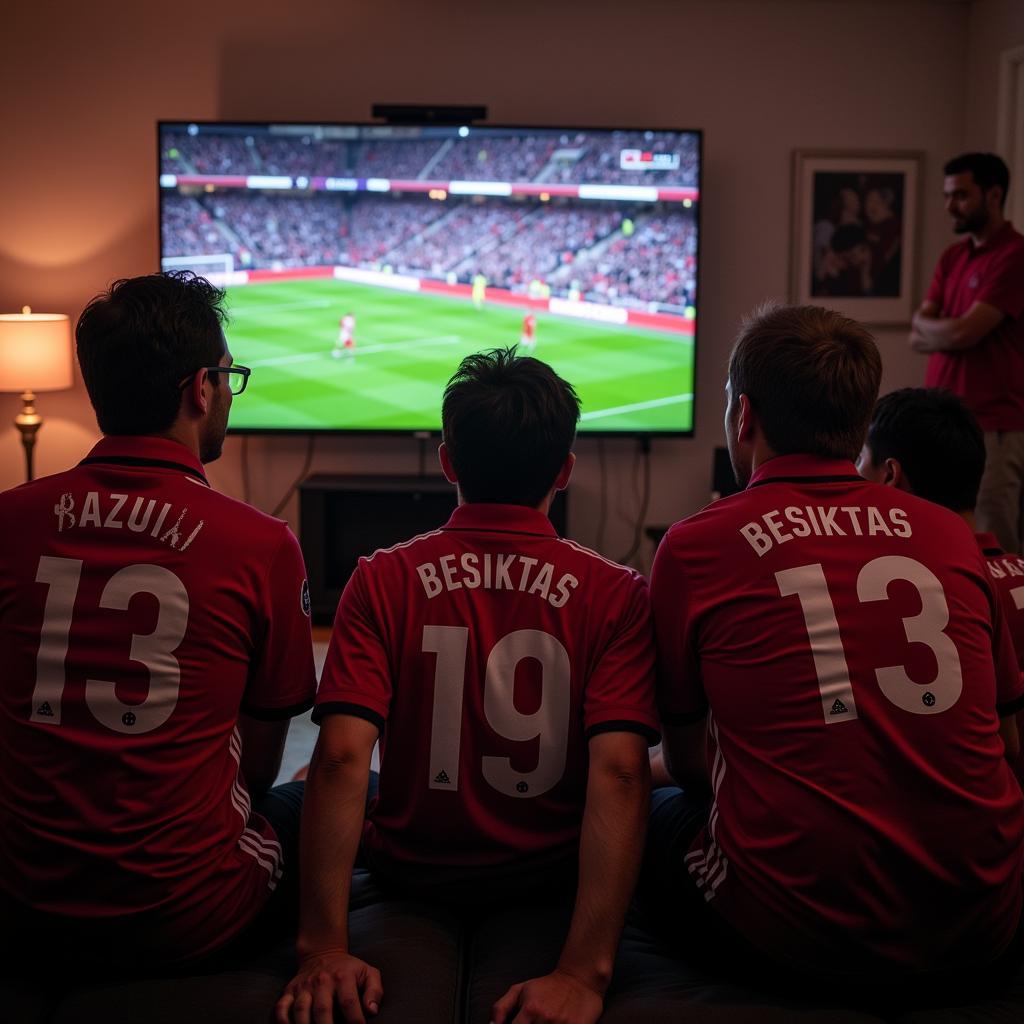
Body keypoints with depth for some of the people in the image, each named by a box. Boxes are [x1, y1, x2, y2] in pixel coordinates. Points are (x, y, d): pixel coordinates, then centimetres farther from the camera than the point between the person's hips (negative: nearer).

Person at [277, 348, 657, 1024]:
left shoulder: (382, 581, -13)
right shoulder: (616, 594, -15)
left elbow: (341, 758, -23)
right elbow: (618, 773, -25)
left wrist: (324, 949, -23)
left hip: (411, 873, 1)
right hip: (553, 879, 0)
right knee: (669, 792, 33)